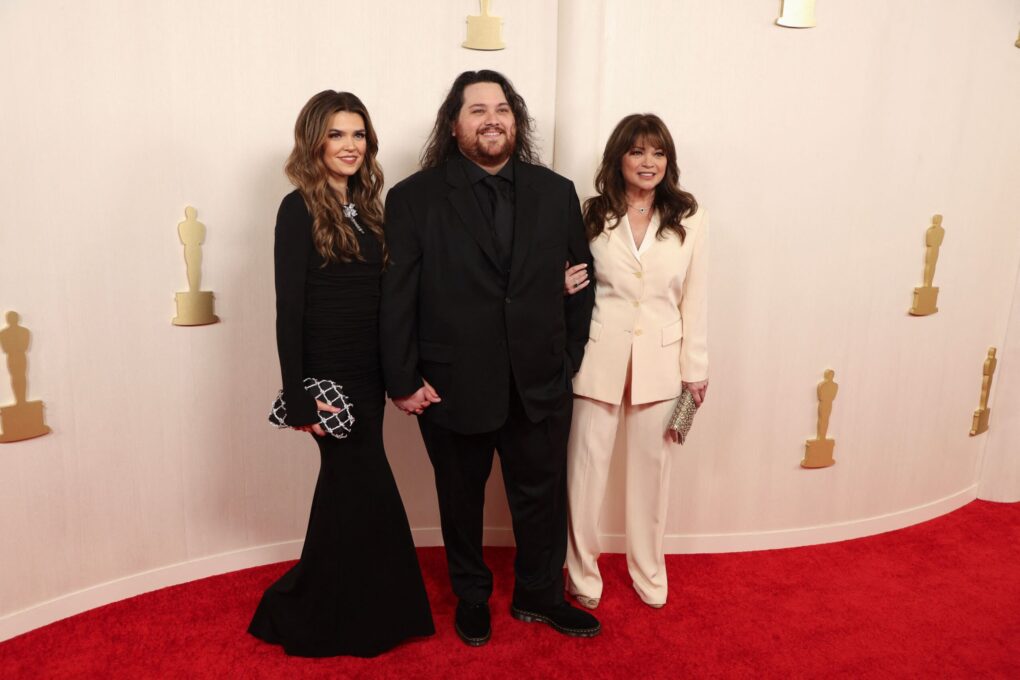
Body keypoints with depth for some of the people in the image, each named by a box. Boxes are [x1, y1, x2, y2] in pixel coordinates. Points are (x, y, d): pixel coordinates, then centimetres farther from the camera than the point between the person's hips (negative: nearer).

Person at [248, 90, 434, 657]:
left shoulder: (367, 207, 10)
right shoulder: (300, 209, -10)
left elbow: (377, 296, 9)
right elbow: (289, 309, -14)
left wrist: (394, 372, 4)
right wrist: (299, 399, -16)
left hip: (368, 374, 7)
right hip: (328, 375, -7)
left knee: (347, 492, 16)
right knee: (372, 496, -1)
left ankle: (308, 612, 36)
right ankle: (368, 620, 21)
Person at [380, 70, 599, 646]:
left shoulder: (556, 192, 3)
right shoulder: (414, 198, -5)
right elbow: (398, 298, -7)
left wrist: (569, 360, 3)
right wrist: (403, 381, -9)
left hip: (540, 386, 2)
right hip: (453, 388, -2)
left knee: (543, 496, 16)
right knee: (461, 501, 17)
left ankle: (540, 595, 40)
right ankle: (471, 596, 41)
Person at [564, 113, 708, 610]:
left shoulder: (688, 219, 0)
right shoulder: (592, 216, 0)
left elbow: (694, 299, 2)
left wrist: (696, 369, 2)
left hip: (660, 363, 1)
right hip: (600, 359, 0)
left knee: (651, 471, 13)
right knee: (585, 470, 5)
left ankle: (648, 574, 34)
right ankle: (582, 574, 26)